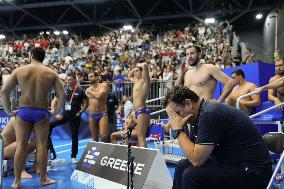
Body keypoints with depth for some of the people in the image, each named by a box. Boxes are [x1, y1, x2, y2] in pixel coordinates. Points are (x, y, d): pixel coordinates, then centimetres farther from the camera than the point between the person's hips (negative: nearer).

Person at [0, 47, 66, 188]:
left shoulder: (19, 70, -1)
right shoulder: (51, 73, 1)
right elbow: (62, 95, -3)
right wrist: (56, 112, 8)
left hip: (23, 111, 0)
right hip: (41, 112, 0)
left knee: (21, 145, 6)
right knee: (41, 145, 8)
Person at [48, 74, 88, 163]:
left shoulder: (80, 91, -4)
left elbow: (85, 104, 0)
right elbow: (54, 102, 8)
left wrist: (79, 112, -11)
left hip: (75, 116, -3)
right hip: (64, 114, 3)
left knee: (74, 136, 3)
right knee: (49, 125, -16)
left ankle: (73, 156, 17)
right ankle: (48, 146, -6)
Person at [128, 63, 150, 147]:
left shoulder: (144, 80, -7)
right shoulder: (136, 81, 18)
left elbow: (145, 65, -23)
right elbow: (129, 75, 38)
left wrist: (140, 65, -2)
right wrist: (135, 68, 23)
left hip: (142, 111, -9)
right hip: (137, 112, 9)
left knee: (141, 137, -13)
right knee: (139, 137, 11)